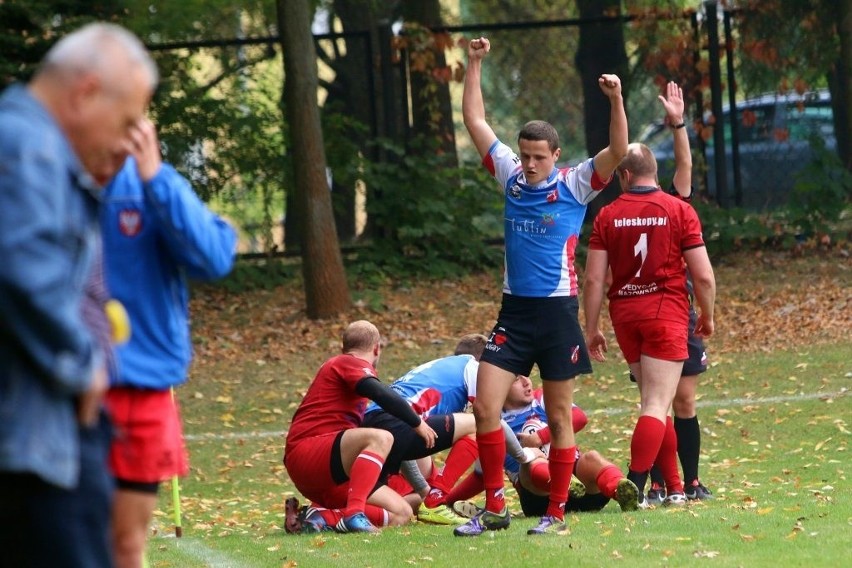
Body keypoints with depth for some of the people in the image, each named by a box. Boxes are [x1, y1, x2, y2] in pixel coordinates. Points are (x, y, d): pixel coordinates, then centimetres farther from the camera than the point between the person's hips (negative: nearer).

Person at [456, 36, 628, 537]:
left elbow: (618, 152, -17)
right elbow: (476, 121, 13)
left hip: (558, 312, -4)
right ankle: (495, 508, 1)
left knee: (560, 417, 3)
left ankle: (557, 513, 10)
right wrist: (474, 65, 9)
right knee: (486, 406, -7)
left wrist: (616, 100, -29)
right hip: (514, 311, 4)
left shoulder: (575, 187, -3)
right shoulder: (512, 176, 8)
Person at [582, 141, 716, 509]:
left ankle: (674, 488, 19)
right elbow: (703, 275, -5)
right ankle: (634, 488, -22)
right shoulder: (679, 211, -3)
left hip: (624, 313, 3)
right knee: (657, 406, -8)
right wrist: (707, 316, 11)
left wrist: (592, 328, 7)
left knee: (654, 403, 16)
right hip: (667, 312, -3)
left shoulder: (607, 216, 2)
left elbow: (593, 279, -1)